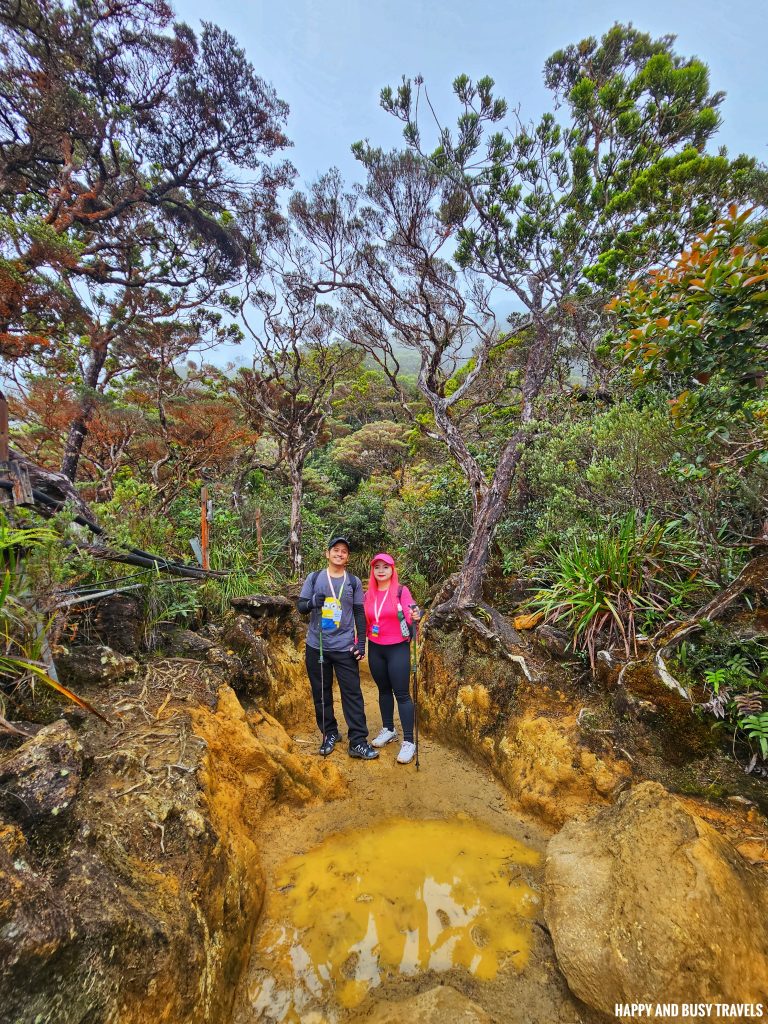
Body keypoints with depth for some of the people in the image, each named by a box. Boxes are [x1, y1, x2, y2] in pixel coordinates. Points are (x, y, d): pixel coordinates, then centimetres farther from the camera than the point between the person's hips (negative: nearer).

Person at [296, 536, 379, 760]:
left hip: (345, 648, 0)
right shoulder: (314, 578, 3)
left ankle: (358, 742, 9)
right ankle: (330, 734, 29)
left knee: (352, 693, 0)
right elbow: (301, 606, 2)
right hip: (316, 646, 1)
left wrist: (361, 643, -1)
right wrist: (313, 602, -20)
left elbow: (359, 614, 6)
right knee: (321, 693, 11)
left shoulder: (354, 582, 4)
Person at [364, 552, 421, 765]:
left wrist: (415, 618, -39)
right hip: (375, 649, 5)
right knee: (383, 690, 16)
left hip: (398, 648, -4)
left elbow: (410, 618, -17)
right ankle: (388, 730, 33)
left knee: (401, 693, -3)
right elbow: (365, 623, 10)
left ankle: (409, 742, 5)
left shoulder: (401, 591, -9)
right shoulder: (368, 595, 4)